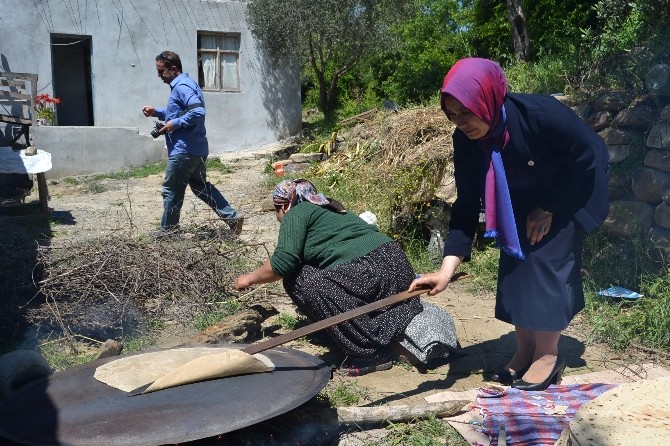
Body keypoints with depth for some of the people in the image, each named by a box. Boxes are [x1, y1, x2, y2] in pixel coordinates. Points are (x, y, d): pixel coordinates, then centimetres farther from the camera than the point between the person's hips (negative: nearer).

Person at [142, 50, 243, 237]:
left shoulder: (182, 87, -16)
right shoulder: (185, 84, 16)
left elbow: (198, 112, -30)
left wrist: (175, 124, -21)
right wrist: (156, 112, 16)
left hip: (183, 151, -10)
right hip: (198, 149, 10)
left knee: (172, 191, 5)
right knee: (201, 186, 18)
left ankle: (168, 229, 20)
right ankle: (232, 216, 13)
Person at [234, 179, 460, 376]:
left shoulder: (296, 214, 3)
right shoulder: (328, 209, 29)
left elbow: (283, 263, -8)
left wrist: (250, 279, 8)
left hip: (365, 274, -9)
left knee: (298, 280, -4)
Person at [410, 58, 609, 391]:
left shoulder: (541, 114, -37)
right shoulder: (465, 140, -22)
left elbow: (585, 157, -21)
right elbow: (467, 204, -20)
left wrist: (548, 208, -18)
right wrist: (447, 268, -28)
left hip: (571, 189, -5)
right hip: (522, 198, 5)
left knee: (547, 260, -13)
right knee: (515, 260, 0)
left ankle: (548, 356, 1)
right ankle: (525, 351, 12)